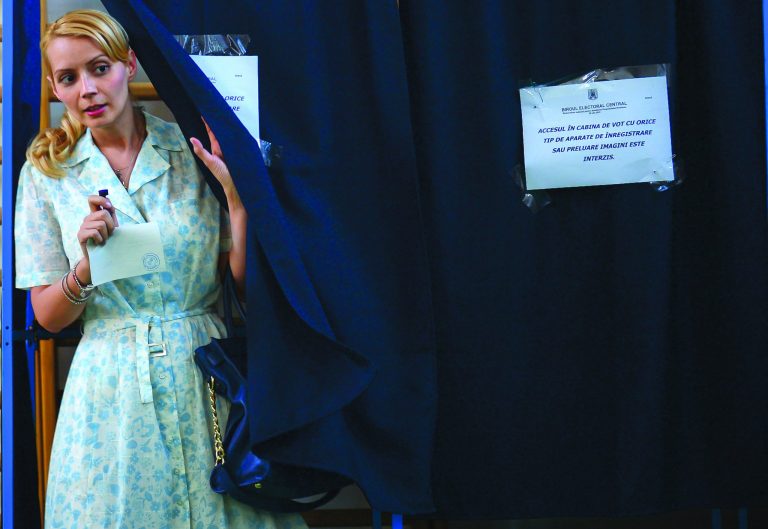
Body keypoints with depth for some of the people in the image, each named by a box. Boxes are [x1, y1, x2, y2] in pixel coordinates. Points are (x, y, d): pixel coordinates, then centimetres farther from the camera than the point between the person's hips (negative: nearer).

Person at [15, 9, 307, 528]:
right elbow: (48, 316, 2)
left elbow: (243, 281, 0)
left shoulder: (194, 150, 0)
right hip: (113, 383, 0)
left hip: (204, 375, 0)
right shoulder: (48, 172, 2)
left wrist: (237, 195, -13)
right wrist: (87, 265, -17)